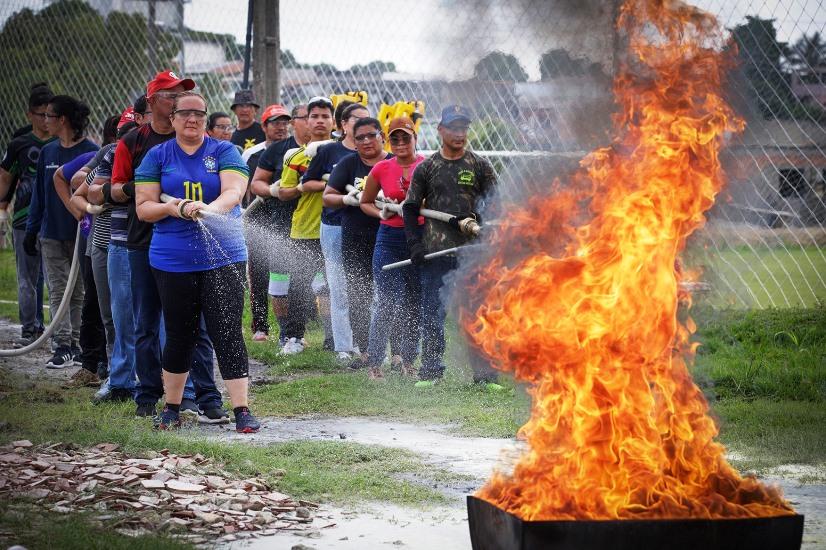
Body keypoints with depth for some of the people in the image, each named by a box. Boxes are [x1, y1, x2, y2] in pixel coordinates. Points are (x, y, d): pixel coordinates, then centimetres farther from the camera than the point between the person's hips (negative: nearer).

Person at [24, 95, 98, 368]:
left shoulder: (90, 151, -8)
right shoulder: (47, 152, 8)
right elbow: (39, 193, 13)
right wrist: (31, 229, 10)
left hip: (82, 233, -5)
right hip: (52, 235, 5)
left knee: (79, 292, 6)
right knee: (58, 291, 1)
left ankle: (76, 343, 13)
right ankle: (63, 346, 0)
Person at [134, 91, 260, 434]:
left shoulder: (224, 152, 4)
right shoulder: (157, 156, 8)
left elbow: (233, 193, -12)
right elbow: (143, 208, 5)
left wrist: (207, 208, -32)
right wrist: (171, 208, -16)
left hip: (222, 257, -1)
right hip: (173, 260, 2)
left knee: (228, 334, -6)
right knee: (179, 335, 10)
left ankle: (242, 411, -6)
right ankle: (171, 409, 24)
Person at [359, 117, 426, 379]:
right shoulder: (381, 169, 3)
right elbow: (365, 202, 15)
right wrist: (382, 213, -2)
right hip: (389, 239, 0)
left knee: (415, 302, 6)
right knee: (387, 301, -5)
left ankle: (408, 359, 20)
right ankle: (374, 361, 3)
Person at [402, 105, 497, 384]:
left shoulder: (479, 166, 6)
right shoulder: (426, 168, 7)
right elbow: (410, 208, 11)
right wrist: (415, 245, 0)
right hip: (436, 253, 1)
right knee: (432, 312, 2)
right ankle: (430, 370, 10)